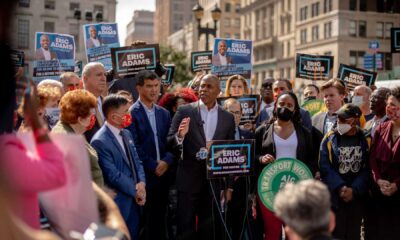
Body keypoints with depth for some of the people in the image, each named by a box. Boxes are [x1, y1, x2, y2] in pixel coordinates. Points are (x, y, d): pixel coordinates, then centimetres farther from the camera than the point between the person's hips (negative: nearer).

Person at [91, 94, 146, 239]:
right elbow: (113, 175, -21)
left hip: (134, 200, 8)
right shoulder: (100, 141, -20)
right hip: (117, 202, -8)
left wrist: (141, 184, -8)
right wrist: (135, 190, -12)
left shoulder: (126, 134, 9)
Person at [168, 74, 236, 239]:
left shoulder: (228, 118, 6)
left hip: (214, 180, 3)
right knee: (186, 226, 3)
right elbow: (170, 142, -4)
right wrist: (180, 135, -26)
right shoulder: (184, 111, -1)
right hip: (189, 178, -2)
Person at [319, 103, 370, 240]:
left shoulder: (365, 140, 1)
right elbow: (325, 167, -8)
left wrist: (354, 190, -13)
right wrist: (340, 187, -17)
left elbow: (367, 169, -3)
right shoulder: (330, 138, -2)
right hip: (334, 197, -2)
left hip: (357, 197, 2)